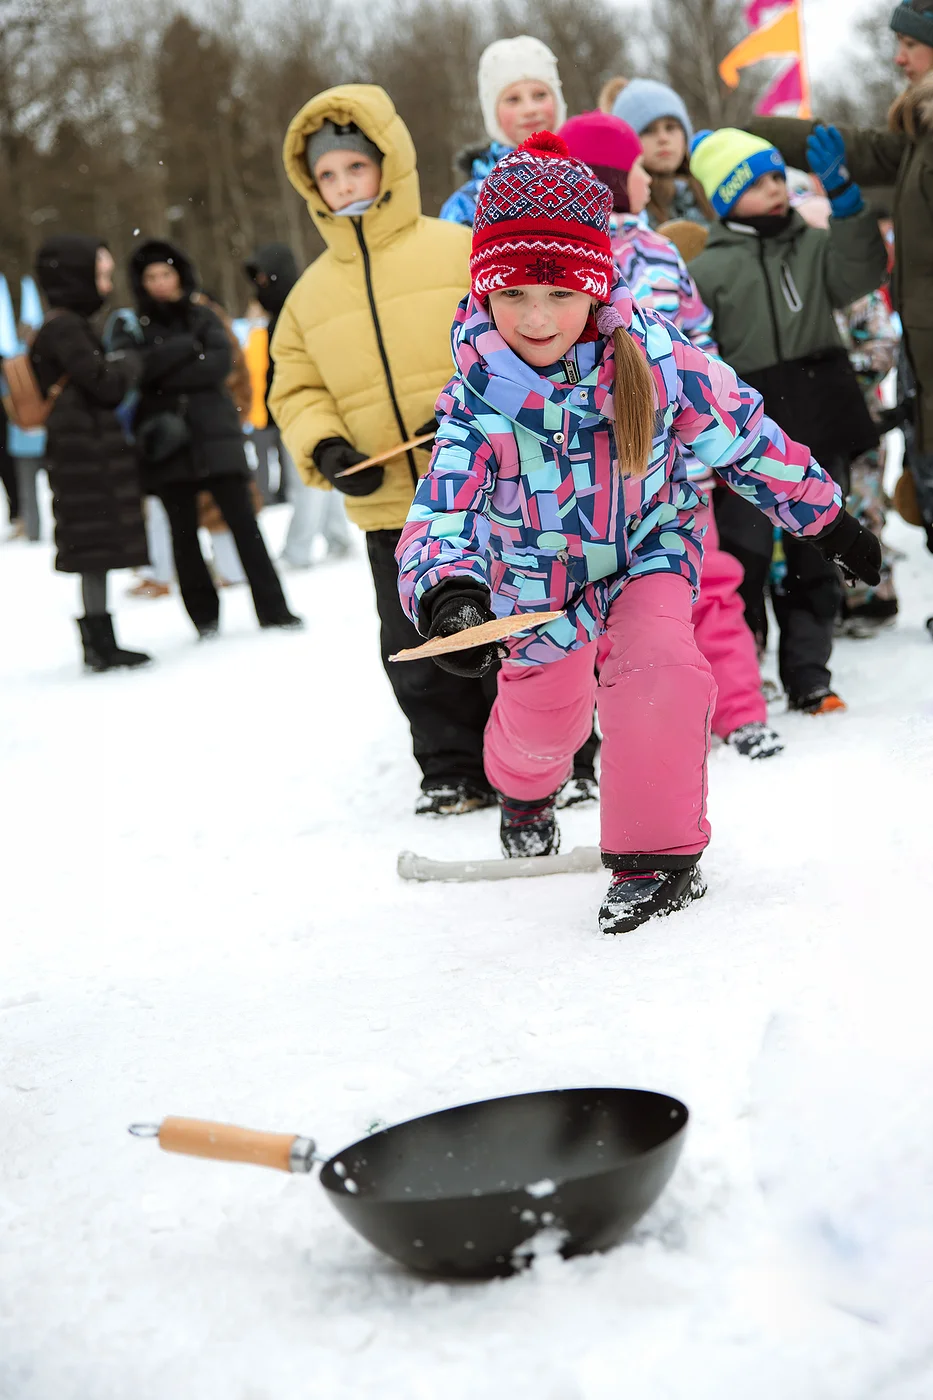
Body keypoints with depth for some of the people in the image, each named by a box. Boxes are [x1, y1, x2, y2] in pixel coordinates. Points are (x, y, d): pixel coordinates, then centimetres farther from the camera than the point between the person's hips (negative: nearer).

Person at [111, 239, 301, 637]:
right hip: (166, 440, 0)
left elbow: (221, 361, -5)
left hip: (215, 433, 0)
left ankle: (273, 609, 1)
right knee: (184, 532, 0)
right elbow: (134, 367, -11)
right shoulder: (130, 327, 8)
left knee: (243, 522, -4)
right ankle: (204, 617, 7)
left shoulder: (204, 317, 12)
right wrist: (188, 348, -12)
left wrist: (166, 373, -10)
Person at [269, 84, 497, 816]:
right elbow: (298, 387, 14)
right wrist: (323, 446, -5)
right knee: (418, 653, 9)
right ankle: (454, 772, 24)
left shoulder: (461, 250, -1)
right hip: (390, 510, 4)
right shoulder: (312, 292, 12)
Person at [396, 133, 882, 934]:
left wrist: (825, 516, 1)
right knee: (545, 706, 17)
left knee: (656, 667, -26)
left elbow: (743, 436, -10)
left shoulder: (654, 358, -24)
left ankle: (659, 854, -10)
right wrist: (448, 594, -55)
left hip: (649, 544, -1)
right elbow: (445, 506, -32)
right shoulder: (478, 395, -25)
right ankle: (525, 787, 57)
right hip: (540, 579, 1)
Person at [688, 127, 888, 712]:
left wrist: (840, 192, -15)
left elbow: (862, 274, -10)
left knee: (817, 558, 9)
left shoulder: (815, 246, 10)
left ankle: (808, 675, 18)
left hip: (821, 427, 3)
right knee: (743, 559, -5)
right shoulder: (708, 270, 1)